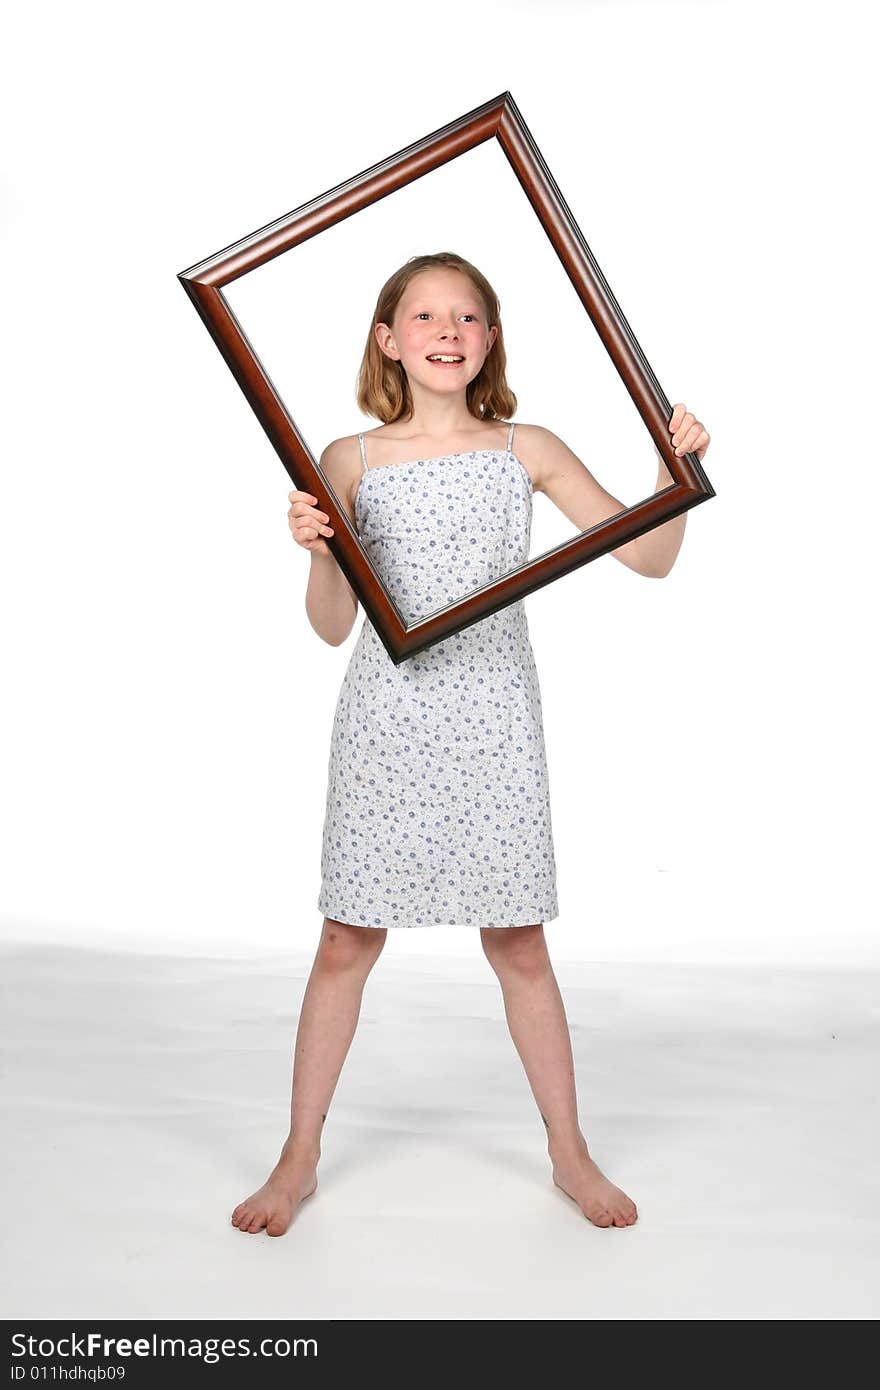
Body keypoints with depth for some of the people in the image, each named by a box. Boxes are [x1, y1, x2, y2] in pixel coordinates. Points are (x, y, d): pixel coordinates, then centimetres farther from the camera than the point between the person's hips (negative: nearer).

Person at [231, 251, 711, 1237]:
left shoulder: (529, 451, 4)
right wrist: (318, 552, -17)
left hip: (494, 720, 0)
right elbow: (333, 628, 1)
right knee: (348, 938, 6)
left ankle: (569, 1153, 27)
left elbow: (650, 558, 3)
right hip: (387, 716, 0)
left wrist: (676, 470, -12)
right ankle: (299, 1157, 25)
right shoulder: (352, 461, 2)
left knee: (517, 941, 8)